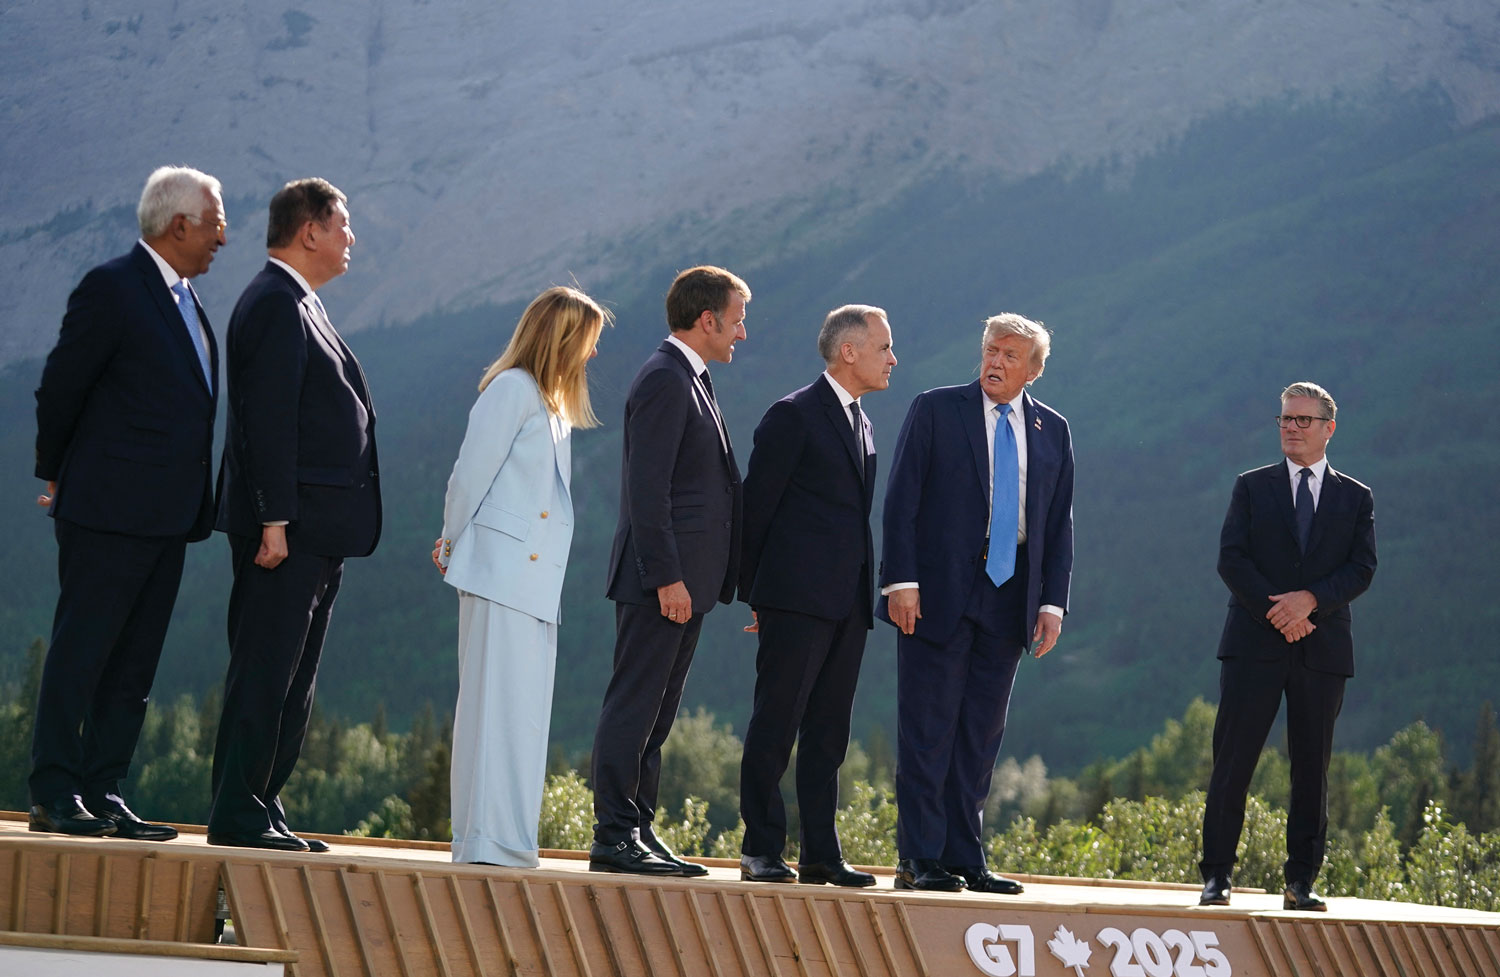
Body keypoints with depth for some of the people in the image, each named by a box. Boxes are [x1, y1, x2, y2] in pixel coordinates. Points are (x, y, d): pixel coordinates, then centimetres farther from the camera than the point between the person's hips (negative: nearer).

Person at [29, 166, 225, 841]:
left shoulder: (184, 299, 17)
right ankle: (54, 797, -3)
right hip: (111, 509, -8)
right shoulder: (111, 288, -9)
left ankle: (103, 797, 11)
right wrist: (58, 475, 5)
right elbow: (59, 389, -6)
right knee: (80, 652, -5)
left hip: (168, 516, 8)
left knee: (133, 665, 8)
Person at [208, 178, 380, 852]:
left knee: (291, 679, 11)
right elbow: (268, 419, -19)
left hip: (317, 528, 10)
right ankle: (236, 814, -6)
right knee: (264, 672, -8)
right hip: (289, 527, -10)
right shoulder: (275, 304, -12)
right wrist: (274, 520, -23)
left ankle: (260, 806, 14)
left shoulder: (298, 305, 21)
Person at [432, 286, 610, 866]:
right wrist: (453, 545, 0)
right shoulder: (513, 389, -7)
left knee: (523, 711, 6)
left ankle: (509, 840, 8)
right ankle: (486, 837, -12)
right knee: (497, 702, -10)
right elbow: (471, 471, -9)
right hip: (501, 570, -9)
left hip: (535, 580, 9)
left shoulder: (552, 406, 22)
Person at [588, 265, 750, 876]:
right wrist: (666, 577, -22)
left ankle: (638, 831, 15)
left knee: (655, 715, 11)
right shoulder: (664, 380, -13)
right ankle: (614, 837, -5)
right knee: (633, 707, -6)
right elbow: (648, 489, -19)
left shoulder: (691, 380, 19)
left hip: (688, 580, 10)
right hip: (664, 579, -10)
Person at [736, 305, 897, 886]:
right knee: (776, 723, -5)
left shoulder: (861, 425, 19)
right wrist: (754, 593, -5)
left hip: (847, 602, 7)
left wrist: (867, 596, 12)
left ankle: (820, 854, 10)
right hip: (797, 598, -7)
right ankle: (760, 850, -1)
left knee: (828, 731, 8)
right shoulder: (794, 415, -5)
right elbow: (756, 506, -5)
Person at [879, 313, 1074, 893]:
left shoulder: (1052, 430, 12)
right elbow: (901, 501, -3)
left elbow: (1059, 522, 12)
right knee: (928, 730, -3)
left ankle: (963, 857, 11)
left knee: (981, 735, 6)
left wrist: (1053, 602, 3)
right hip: (939, 594, -4)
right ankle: (920, 860, 0)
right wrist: (901, 581, -12)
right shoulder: (936, 410, 1)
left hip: (1009, 600, 4)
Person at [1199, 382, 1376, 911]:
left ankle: (1301, 881, 8)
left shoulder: (1357, 498, 12)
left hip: (1323, 647, 1)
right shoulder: (1252, 487, 10)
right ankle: (1216, 876, -2)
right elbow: (1231, 558, 0)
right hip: (1254, 644, -1)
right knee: (1233, 759, -5)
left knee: (1312, 767, 2)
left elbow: (1362, 569, 1)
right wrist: (1275, 611, -13)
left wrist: (1310, 599, -16)